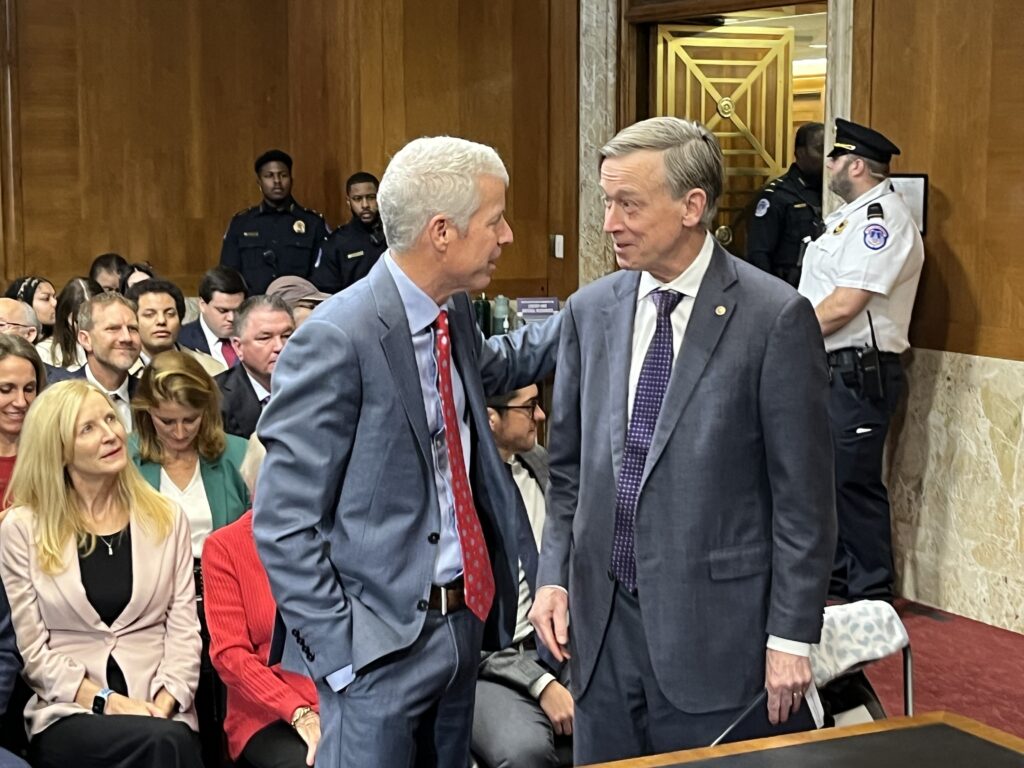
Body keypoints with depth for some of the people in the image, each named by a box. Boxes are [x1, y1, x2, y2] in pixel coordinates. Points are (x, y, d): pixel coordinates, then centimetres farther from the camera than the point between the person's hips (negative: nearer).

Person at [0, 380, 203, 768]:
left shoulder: (166, 518, 11)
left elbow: (183, 629, 6)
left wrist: (165, 704, -11)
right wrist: (105, 701, -12)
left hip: (159, 713, 2)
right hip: (68, 714, -2)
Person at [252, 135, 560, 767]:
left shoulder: (454, 313, 4)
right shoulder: (338, 340, -20)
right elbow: (284, 524, -17)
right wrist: (340, 650, -18)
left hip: (465, 618, 8)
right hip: (382, 642, -8)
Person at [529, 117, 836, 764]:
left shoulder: (775, 318, -10)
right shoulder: (590, 311, 6)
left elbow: (803, 494, -9)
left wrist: (793, 636, -9)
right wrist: (555, 575, 3)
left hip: (716, 630, -4)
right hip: (601, 621, 5)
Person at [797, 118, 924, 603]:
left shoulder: (881, 218, -15)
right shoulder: (849, 215, 18)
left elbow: (843, 307, -21)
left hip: (858, 372, -10)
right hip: (828, 368, 10)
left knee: (853, 484, -4)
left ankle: (871, 596, 7)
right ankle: (834, 580, 30)